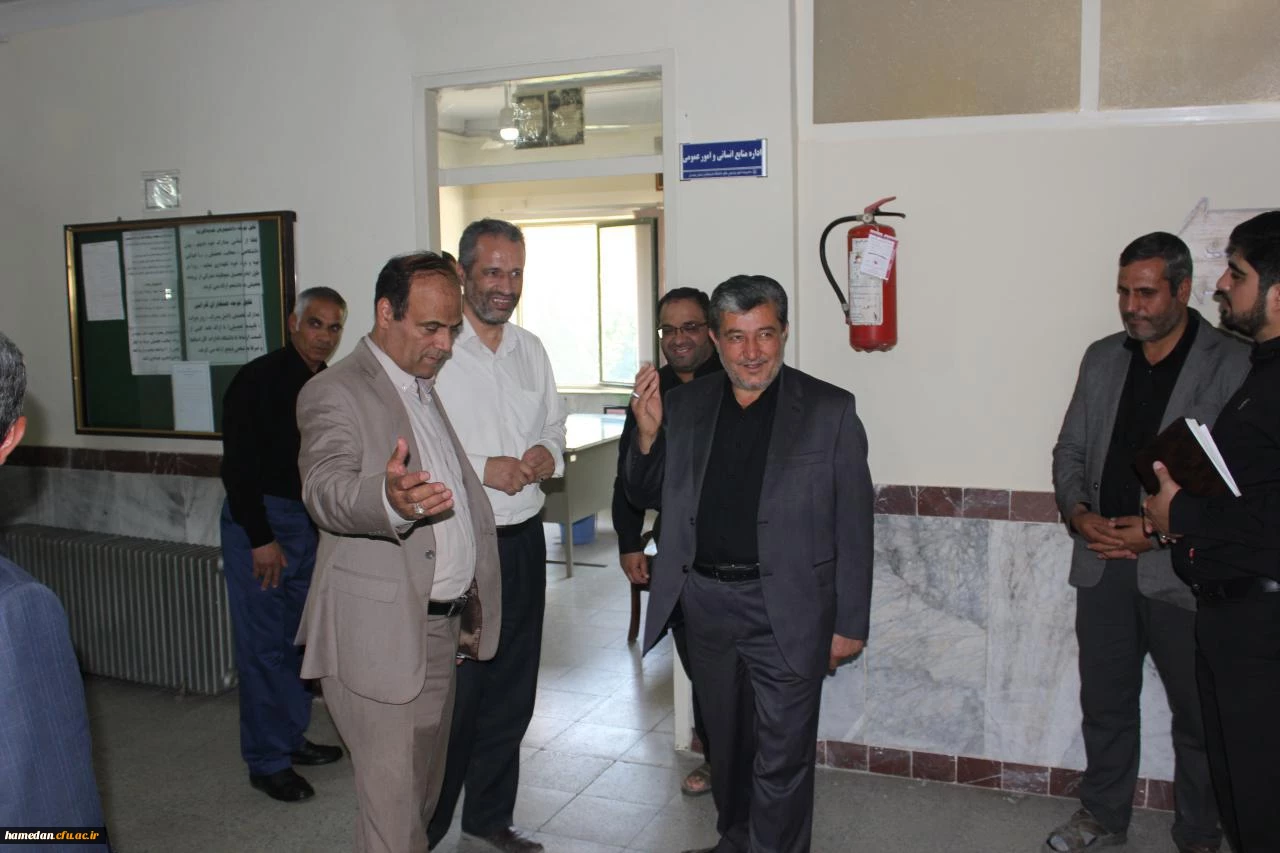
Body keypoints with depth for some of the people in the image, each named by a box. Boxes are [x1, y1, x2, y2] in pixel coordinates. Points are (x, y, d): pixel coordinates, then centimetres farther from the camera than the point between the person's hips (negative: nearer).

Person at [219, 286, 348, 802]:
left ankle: (292, 738, 29)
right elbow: (238, 466, -15)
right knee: (264, 645, -1)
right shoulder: (258, 381, -11)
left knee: (297, 638, 15)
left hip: (310, 523, 7)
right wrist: (262, 539, -17)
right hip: (260, 522, -7)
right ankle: (267, 761, 10)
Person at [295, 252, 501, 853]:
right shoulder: (336, 392, -11)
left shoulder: (431, 388, 14)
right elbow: (326, 490, -28)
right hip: (382, 637, -8)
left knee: (422, 791, 20)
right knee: (392, 802, 1)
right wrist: (389, 500, -51)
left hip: (442, 628, 8)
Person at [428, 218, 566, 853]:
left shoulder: (531, 350, 11)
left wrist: (548, 455, -1)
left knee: (511, 692, 16)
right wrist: (482, 469, -19)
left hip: (523, 539, 6)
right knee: (452, 696, 2)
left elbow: (556, 425, 20)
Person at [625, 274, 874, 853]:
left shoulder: (829, 410, -8)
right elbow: (647, 497, 10)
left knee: (782, 757, 4)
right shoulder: (683, 404, 2)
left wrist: (850, 624, -6)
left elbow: (853, 526, -6)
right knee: (725, 741, 22)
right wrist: (648, 434, -9)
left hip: (786, 610, -4)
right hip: (705, 604, 4)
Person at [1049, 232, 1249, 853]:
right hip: (1102, 564, 4)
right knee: (1105, 703, 17)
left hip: (1182, 569, -4)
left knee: (1197, 716, 11)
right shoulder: (1102, 358, 8)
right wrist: (1078, 513, -5)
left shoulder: (1232, 365, -7)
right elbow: (1070, 449, 12)